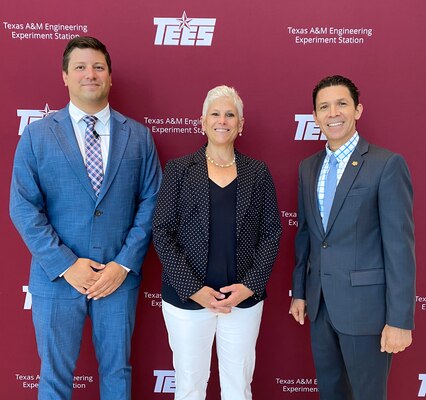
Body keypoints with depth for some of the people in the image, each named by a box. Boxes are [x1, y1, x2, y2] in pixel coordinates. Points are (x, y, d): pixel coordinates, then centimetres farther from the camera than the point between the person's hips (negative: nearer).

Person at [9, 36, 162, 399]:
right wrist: (66, 265, -13)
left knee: (117, 369, 17)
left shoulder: (138, 136, 2)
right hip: (57, 276, 0)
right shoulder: (37, 135, -1)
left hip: (120, 275, 1)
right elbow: (24, 208, -5)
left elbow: (151, 202, -2)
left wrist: (124, 264, -10)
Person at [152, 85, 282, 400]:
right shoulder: (179, 169, 0)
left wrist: (250, 285, -8)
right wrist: (193, 288, -12)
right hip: (187, 297, -1)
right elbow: (162, 232, -4)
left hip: (244, 298, 1)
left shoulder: (258, 172, 5)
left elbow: (271, 233, 3)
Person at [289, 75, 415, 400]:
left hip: (365, 305, -5)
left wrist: (400, 320, -15)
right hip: (320, 303, 6)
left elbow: (400, 245, -14)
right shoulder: (308, 167, 8)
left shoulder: (387, 164, -11)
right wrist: (299, 292, 13)